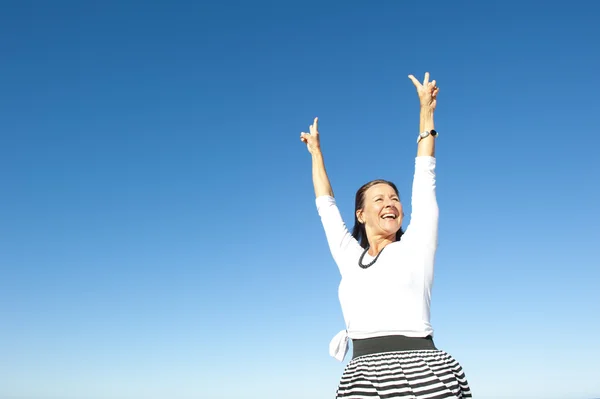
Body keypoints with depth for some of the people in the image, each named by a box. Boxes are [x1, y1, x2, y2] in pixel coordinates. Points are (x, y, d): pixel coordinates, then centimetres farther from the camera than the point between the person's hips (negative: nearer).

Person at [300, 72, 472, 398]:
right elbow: (326, 207, 27)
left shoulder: (415, 247, 9)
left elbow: (424, 179, 14)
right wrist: (316, 151, 39)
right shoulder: (350, 258, 16)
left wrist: (426, 110, 20)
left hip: (422, 371, -3)